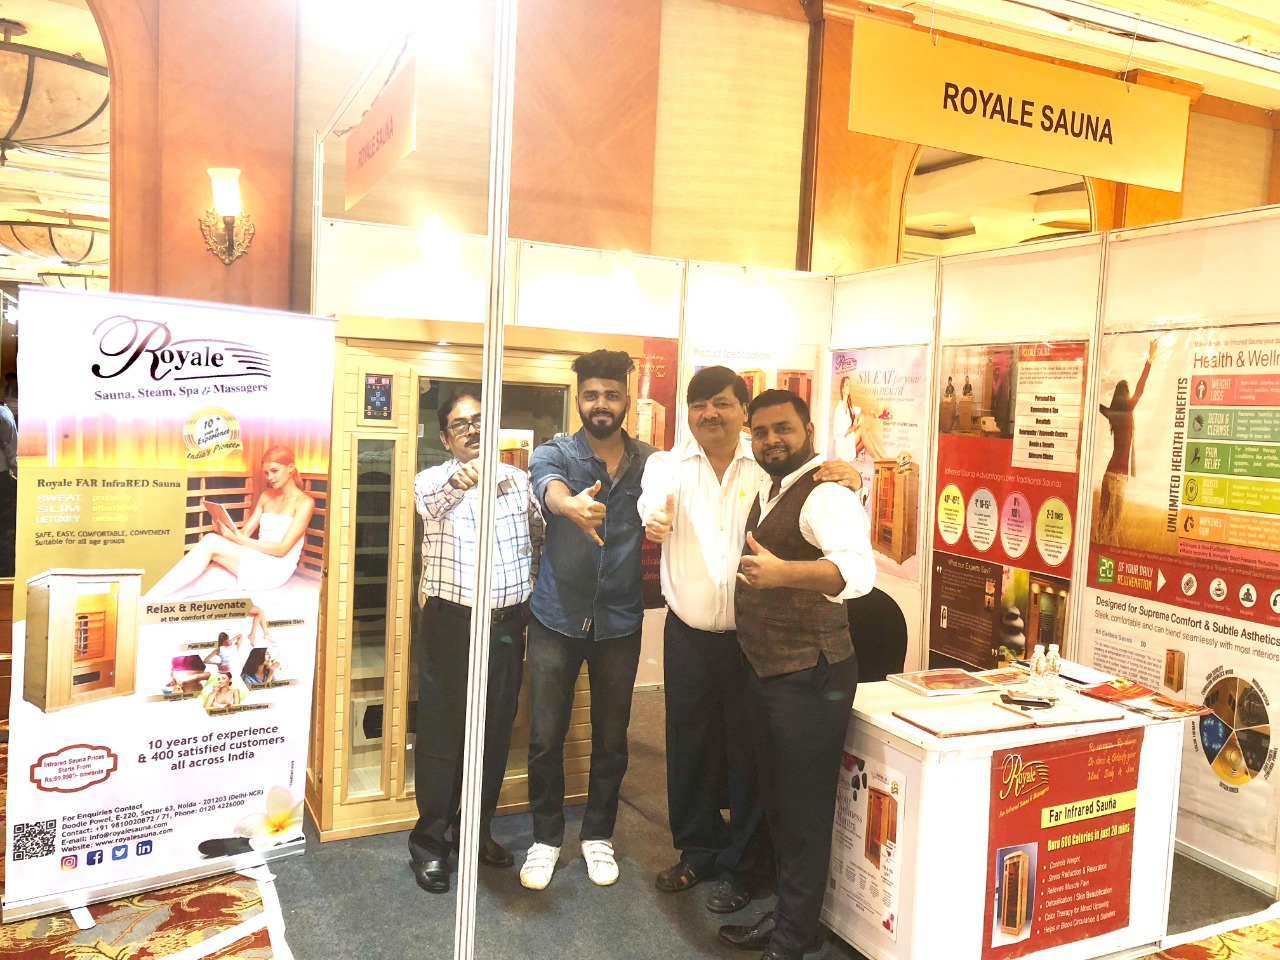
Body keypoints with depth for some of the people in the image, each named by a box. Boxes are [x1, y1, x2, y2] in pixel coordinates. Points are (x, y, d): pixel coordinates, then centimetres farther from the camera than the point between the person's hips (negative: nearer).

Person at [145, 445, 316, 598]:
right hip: (253, 564, 7)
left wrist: (238, 539, -20)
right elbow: (245, 532, 13)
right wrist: (225, 532, -10)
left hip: (275, 570, -7)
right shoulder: (266, 496, 20)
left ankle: (149, 601, -27)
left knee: (211, 542, -24)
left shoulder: (304, 502, -2)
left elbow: (282, 549, -11)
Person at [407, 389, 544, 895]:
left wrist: (530, 585, 10)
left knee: (496, 731, 13)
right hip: (450, 623, -4)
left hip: (507, 624, 4)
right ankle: (430, 841, 19)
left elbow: (538, 537, 19)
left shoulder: (516, 479, 7)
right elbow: (431, 503, -31)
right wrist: (457, 482, -53)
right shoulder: (433, 480, -6)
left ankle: (477, 830, 31)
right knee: (442, 732, 4)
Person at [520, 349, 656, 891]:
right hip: (557, 619, -1)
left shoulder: (650, 462, 1)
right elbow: (550, 487, -31)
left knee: (611, 738, 13)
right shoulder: (554, 454, -8)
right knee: (545, 737, 6)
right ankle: (546, 838, 27)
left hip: (619, 621, 2)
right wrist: (572, 504, -53)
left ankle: (597, 835, 33)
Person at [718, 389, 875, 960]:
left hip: (810, 677, -9)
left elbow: (858, 570, -38)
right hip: (764, 673, 9)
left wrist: (783, 572, -51)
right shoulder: (766, 494, 12)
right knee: (776, 801, 20)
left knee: (803, 812, 4)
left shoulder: (825, 495, -18)